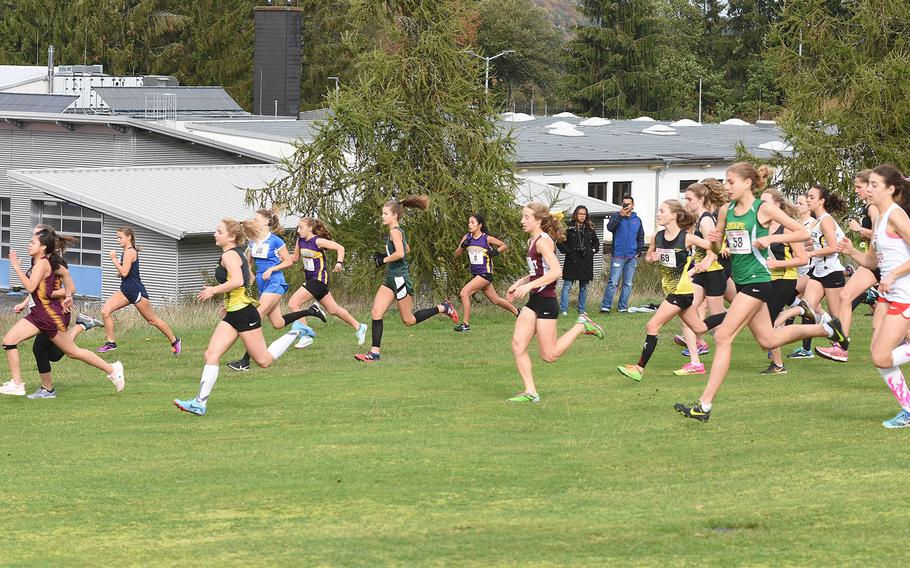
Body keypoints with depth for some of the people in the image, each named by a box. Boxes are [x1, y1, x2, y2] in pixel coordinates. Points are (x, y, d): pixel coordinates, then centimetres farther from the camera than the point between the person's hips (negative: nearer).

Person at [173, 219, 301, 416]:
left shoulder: (229, 255, -14)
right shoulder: (239, 253, 15)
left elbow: (237, 281, -29)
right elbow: (249, 279, 27)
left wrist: (214, 290, -19)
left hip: (244, 313, -10)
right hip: (233, 315, 10)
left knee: (263, 360, 1)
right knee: (211, 354, -3)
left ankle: (294, 334, 18)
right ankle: (200, 403, -9)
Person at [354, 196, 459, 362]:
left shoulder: (395, 231, -15)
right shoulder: (398, 231, 14)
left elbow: (400, 253, -28)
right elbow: (407, 250, 29)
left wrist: (384, 260, -13)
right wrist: (384, 255, 20)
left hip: (400, 278, -10)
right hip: (391, 279, 10)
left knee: (409, 320, 1)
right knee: (376, 313, -2)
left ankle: (443, 308, 13)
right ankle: (374, 353, -5)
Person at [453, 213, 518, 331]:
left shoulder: (487, 239, -9)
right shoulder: (467, 238, 4)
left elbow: (504, 245, 3)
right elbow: (456, 255, 2)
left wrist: (496, 252, -14)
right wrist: (462, 246, -16)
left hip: (485, 274, -7)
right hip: (475, 274, 7)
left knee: (464, 293, -18)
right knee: (495, 300, 18)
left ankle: (465, 324, -11)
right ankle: (517, 311, 38)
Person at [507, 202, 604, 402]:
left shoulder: (543, 241, -15)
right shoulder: (532, 241, 13)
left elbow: (556, 272, -26)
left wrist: (529, 286, -26)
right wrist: (518, 284, 13)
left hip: (546, 301, -9)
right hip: (533, 301, 9)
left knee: (549, 355, -1)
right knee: (518, 346, -3)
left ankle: (581, 326, 14)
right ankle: (530, 392, 1)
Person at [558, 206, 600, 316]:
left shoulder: (590, 229, 10)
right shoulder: (569, 228, -3)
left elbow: (596, 242, 22)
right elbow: (560, 243, 0)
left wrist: (592, 251, 6)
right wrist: (567, 251, -10)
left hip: (586, 262, 4)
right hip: (572, 261, -4)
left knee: (584, 287, 10)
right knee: (567, 286, -5)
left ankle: (582, 310, 19)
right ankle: (563, 310, -1)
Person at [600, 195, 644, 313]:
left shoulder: (637, 220, 15)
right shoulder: (616, 217, 3)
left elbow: (641, 238, 21)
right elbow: (610, 227, -17)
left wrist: (638, 252, 8)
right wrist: (620, 216, -24)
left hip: (632, 257, 4)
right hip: (618, 256, -4)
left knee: (628, 284, 6)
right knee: (613, 282, -10)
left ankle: (623, 307, 11)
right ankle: (605, 307, -10)